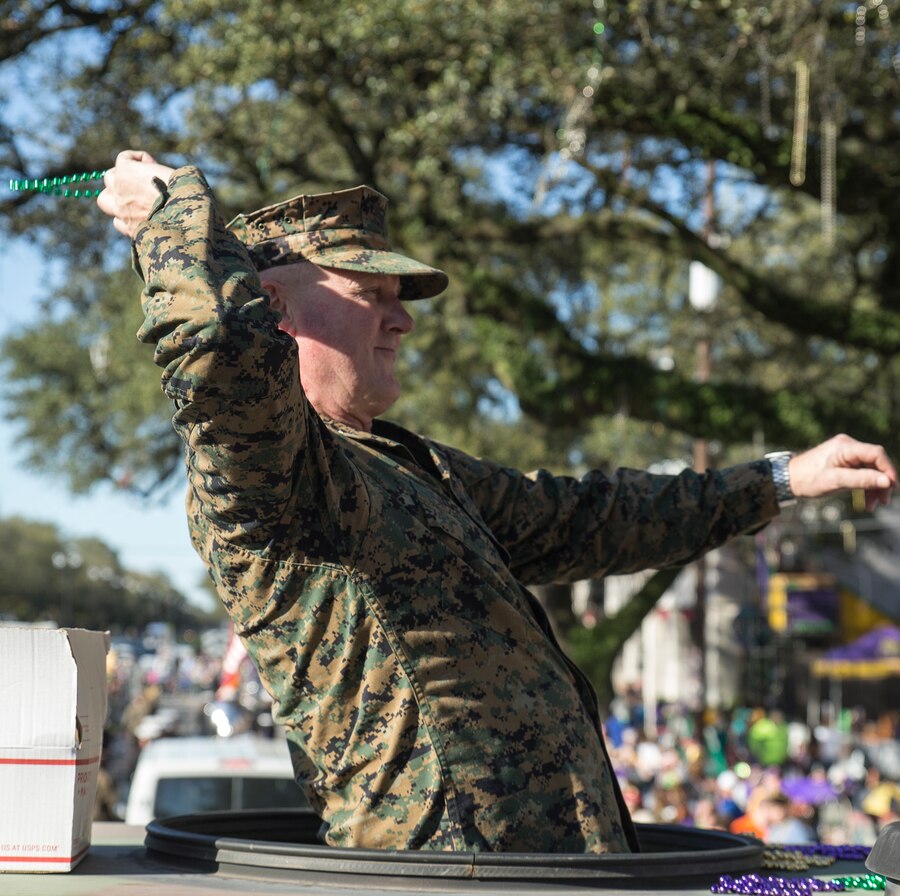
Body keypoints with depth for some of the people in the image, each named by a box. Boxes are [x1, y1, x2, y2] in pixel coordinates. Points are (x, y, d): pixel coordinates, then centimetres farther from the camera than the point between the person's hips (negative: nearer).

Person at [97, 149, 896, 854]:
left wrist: (778, 481, 35)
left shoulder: (412, 467, 22)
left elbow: (575, 520, 32)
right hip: (455, 858, -9)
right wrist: (174, 204, -10)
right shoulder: (258, 467, -9)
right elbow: (223, 332, -30)